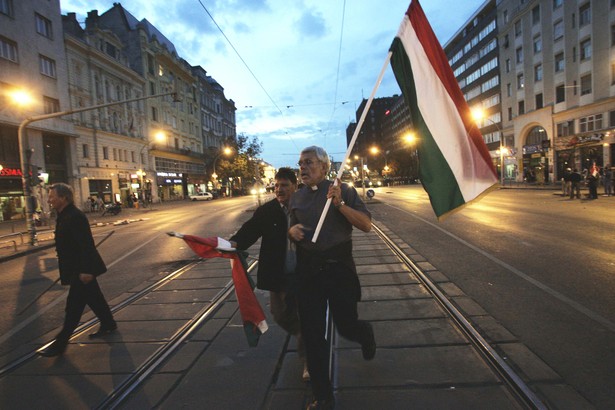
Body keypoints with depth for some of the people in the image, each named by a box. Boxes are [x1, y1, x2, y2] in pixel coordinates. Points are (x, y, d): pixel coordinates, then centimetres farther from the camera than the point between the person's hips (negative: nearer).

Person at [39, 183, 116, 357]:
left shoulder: (75, 216, -21)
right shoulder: (65, 216, 10)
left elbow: (86, 244, -25)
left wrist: (85, 270, -26)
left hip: (81, 270, -10)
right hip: (78, 269, 10)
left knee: (74, 306, 0)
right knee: (94, 298, 19)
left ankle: (60, 343, 9)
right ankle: (108, 325, 33)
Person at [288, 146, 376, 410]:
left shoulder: (343, 191, -4)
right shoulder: (297, 198, 9)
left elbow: (366, 225, -10)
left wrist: (339, 204, -22)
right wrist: (292, 230, -3)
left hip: (339, 269, -3)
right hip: (308, 272, 4)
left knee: (346, 326, 4)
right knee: (312, 335, 6)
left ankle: (365, 334, 45)